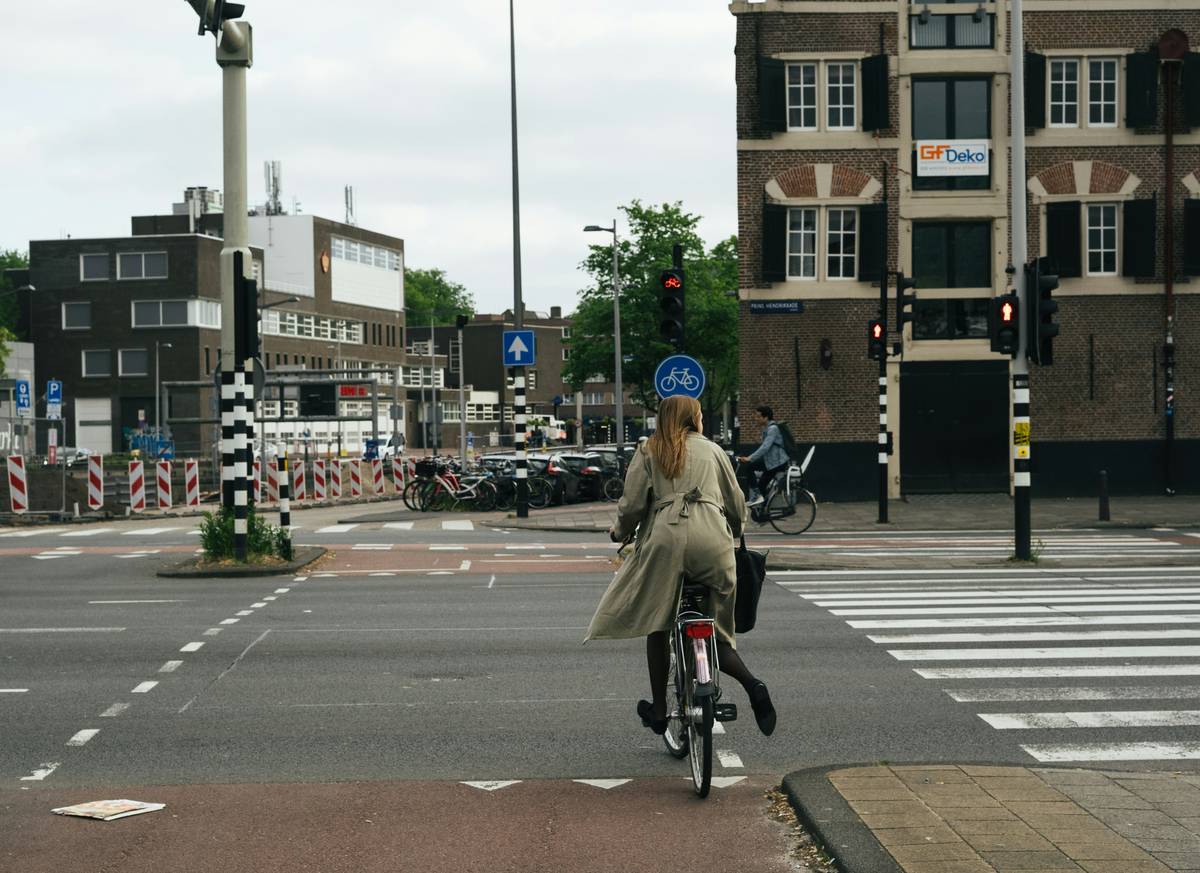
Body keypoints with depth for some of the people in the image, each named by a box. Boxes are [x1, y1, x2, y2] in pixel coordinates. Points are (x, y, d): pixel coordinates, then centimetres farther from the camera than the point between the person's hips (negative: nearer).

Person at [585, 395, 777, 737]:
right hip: (714, 540, 2)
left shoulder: (648, 451, 15)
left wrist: (619, 533, 25)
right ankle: (752, 685, -16)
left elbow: (632, 503, 6)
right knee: (718, 634, 10)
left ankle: (658, 710, 15)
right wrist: (734, 532, 42)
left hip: (666, 538, -2)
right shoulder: (712, 449, 21)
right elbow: (736, 504, 22)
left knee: (656, 624, 13)